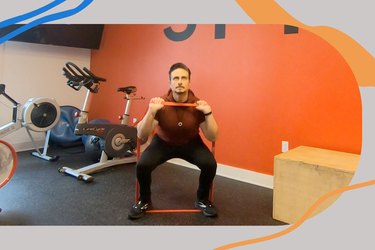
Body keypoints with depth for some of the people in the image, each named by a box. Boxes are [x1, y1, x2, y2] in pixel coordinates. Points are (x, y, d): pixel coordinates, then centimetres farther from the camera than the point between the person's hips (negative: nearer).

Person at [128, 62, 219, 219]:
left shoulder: (198, 105, -21)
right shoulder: (160, 105, -24)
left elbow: (212, 137, -20)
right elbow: (141, 136, -26)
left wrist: (208, 113, -33)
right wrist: (151, 111, -40)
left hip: (191, 143, 1)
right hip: (163, 142, 0)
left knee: (210, 164, -24)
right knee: (143, 165, -25)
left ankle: (202, 200, 5)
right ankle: (144, 201, 5)